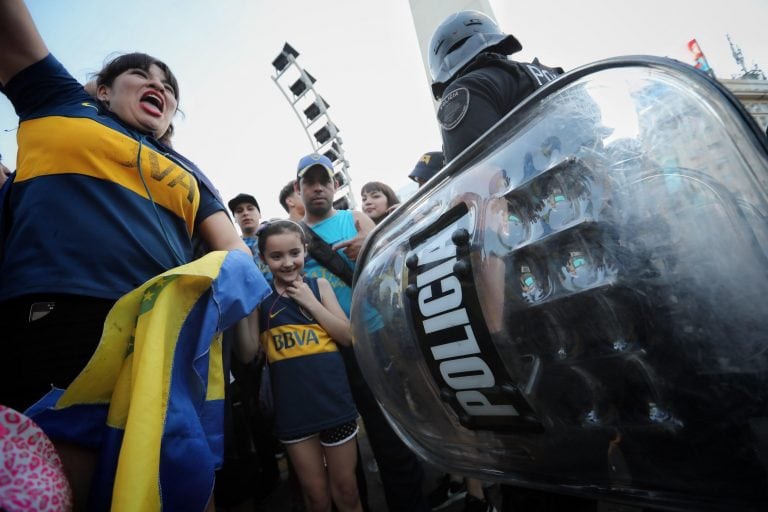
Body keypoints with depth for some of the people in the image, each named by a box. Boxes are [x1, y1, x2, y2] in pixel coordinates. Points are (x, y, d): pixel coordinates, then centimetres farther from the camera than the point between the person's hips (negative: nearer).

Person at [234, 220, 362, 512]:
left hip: (334, 399, 0)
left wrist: (310, 302, -12)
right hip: (292, 407, 0)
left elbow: (348, 337, -4)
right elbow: (247, 355, -3)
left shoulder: (319, 285, 0)